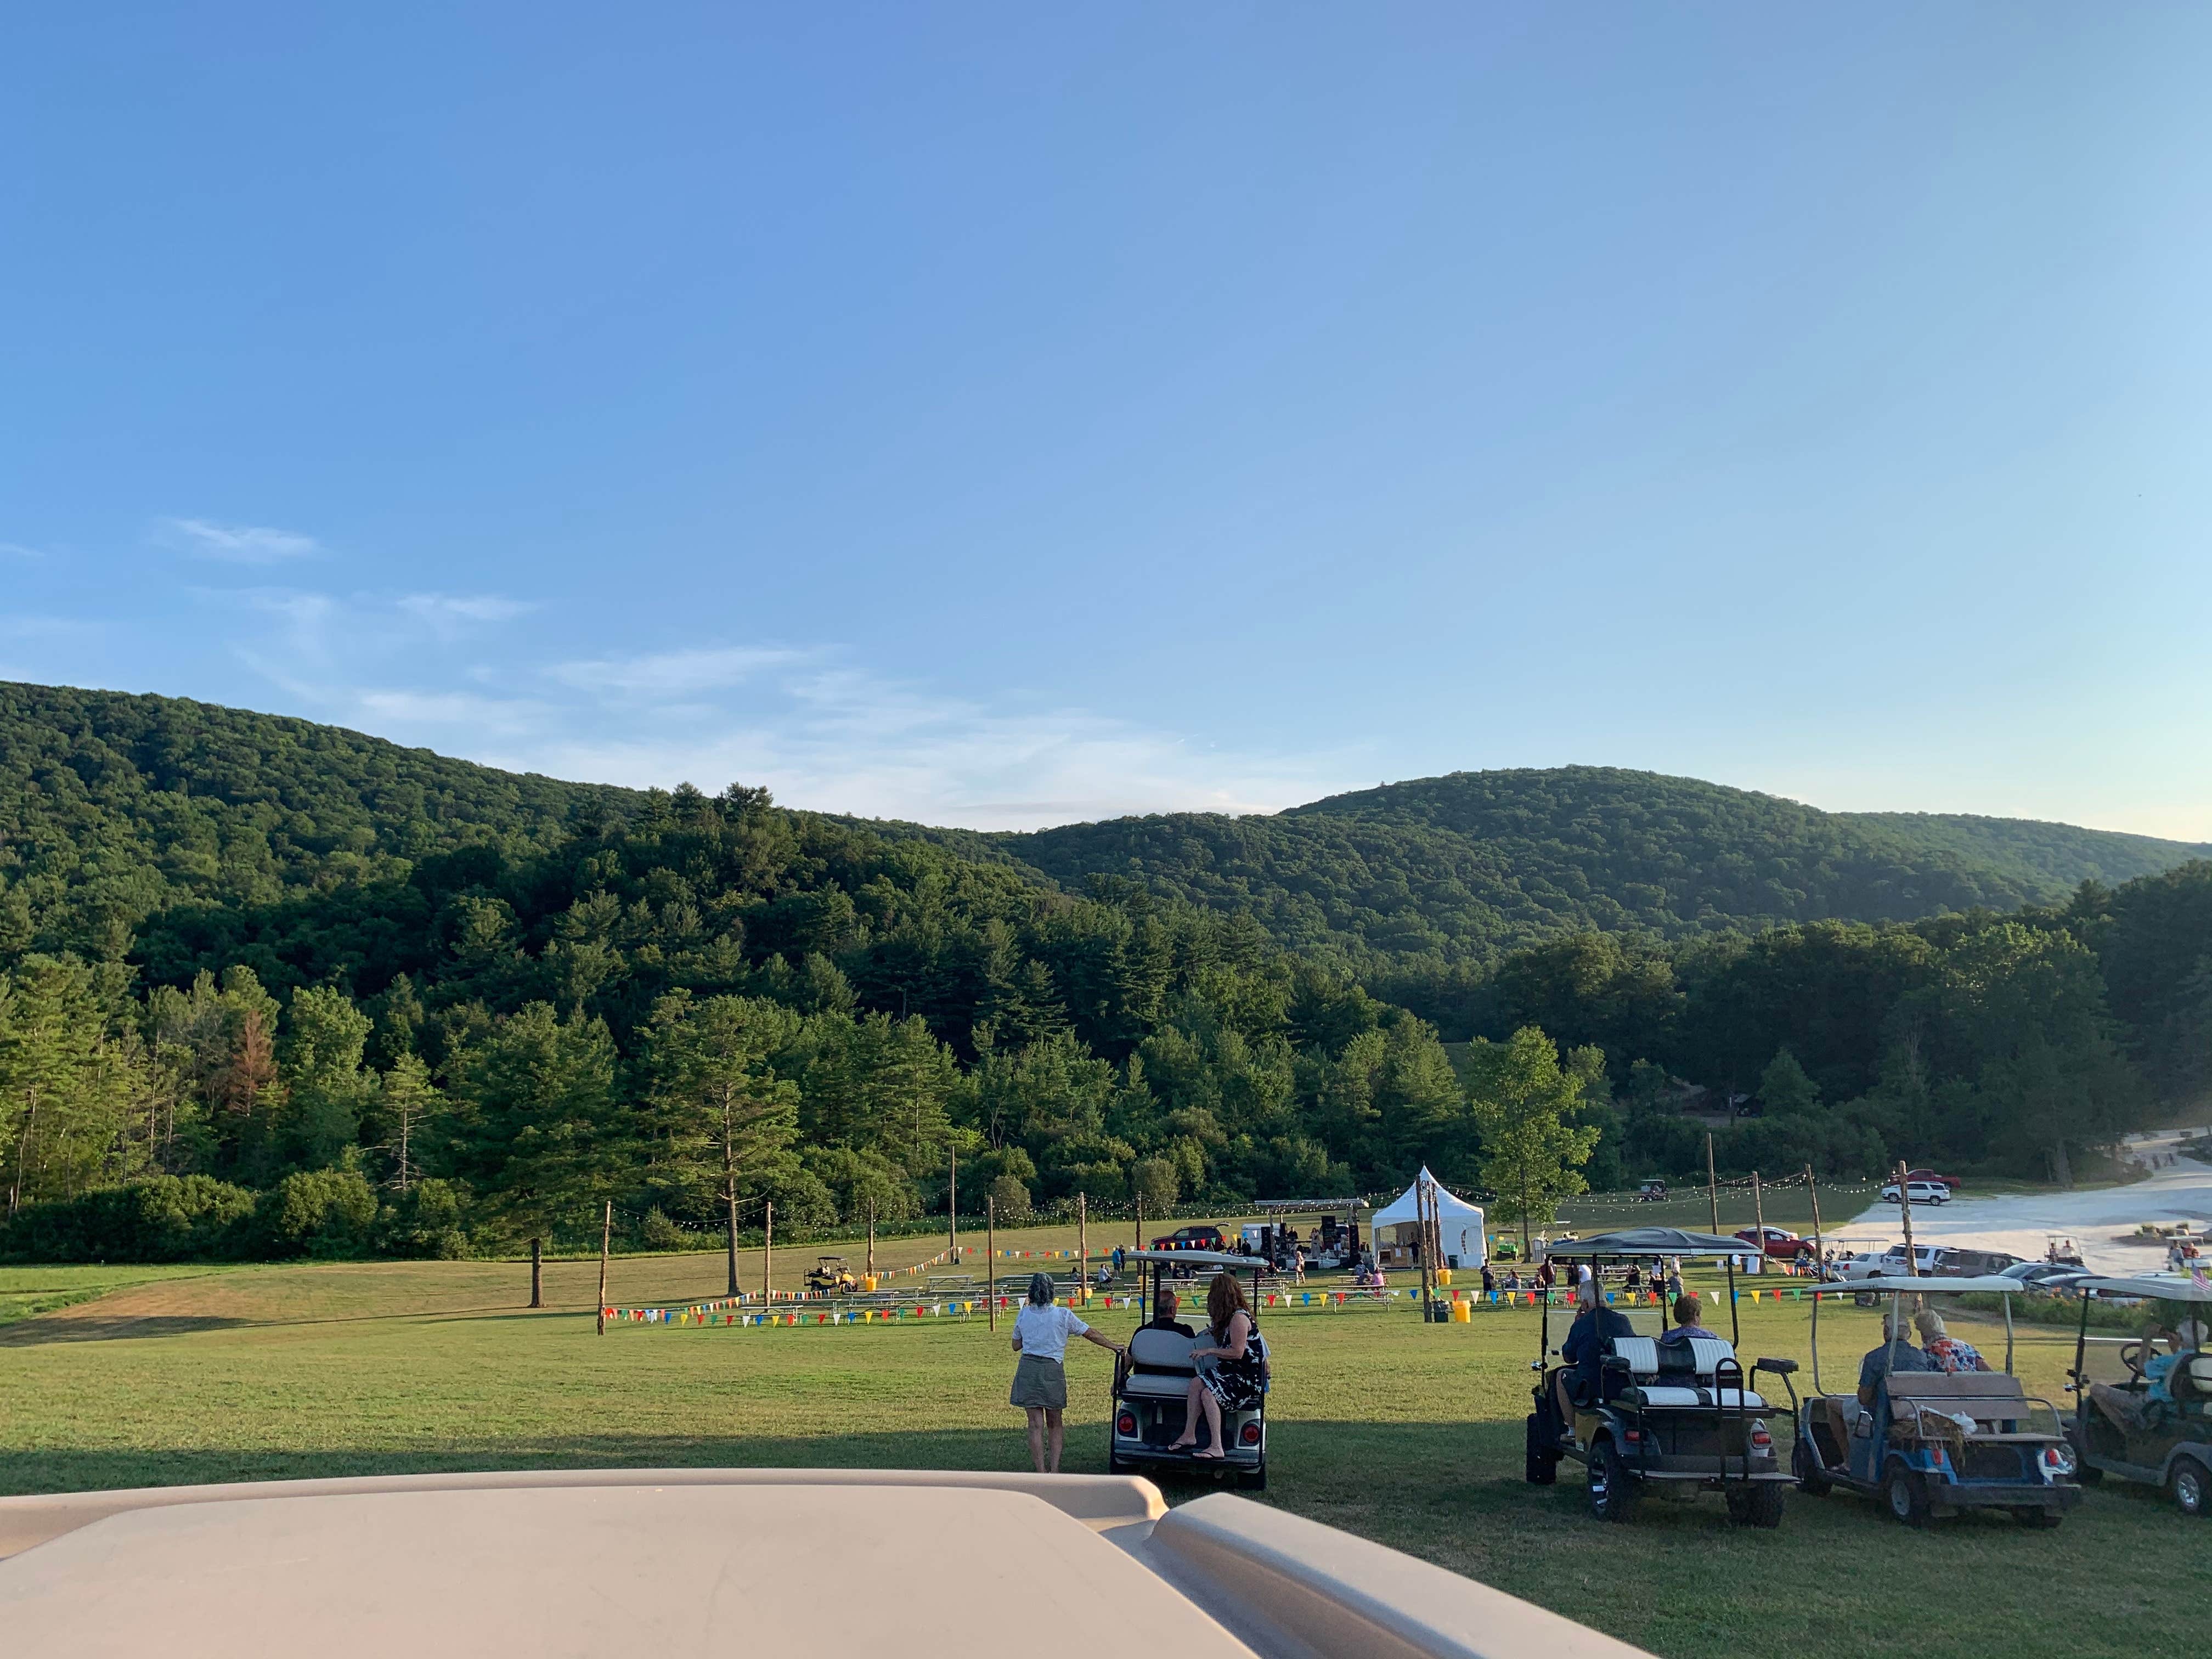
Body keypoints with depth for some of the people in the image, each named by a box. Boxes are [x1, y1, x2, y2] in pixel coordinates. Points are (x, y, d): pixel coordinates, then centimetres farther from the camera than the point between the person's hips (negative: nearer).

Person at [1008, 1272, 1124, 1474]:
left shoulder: (1023, 1315, 4)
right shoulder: (1063, 1315, -1)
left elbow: (1016, 1345, 14)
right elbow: (1090, 1334, 6)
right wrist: (1114, 1346, 18)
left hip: (1028, 1370, 1)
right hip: (1053, 1370, 0)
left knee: (1036, 1425, 2)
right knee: (1055, 1423, 15)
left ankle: (1042, 1473, -2)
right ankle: (1054, 1470, 8)